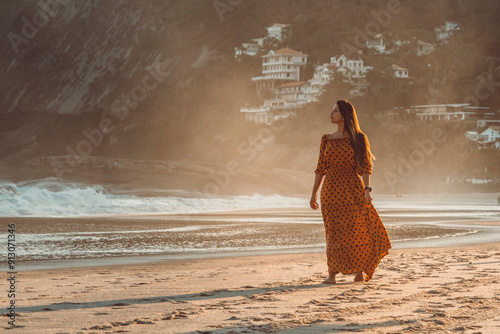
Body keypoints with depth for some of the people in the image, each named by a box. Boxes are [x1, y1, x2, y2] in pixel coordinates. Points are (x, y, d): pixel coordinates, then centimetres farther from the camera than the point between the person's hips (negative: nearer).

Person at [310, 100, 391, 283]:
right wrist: (314, 193, 10)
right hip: (331, 190, 2)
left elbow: (365, 166, -4)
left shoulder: (358, 139, 1)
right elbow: (321, 168, 12)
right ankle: (332, 273, -1)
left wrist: (367, 189, -16)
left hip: (352, 188, -2)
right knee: (334, 231, -2)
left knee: (358, 229, -2)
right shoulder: (327, 139, 10)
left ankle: (360, 271, 13)